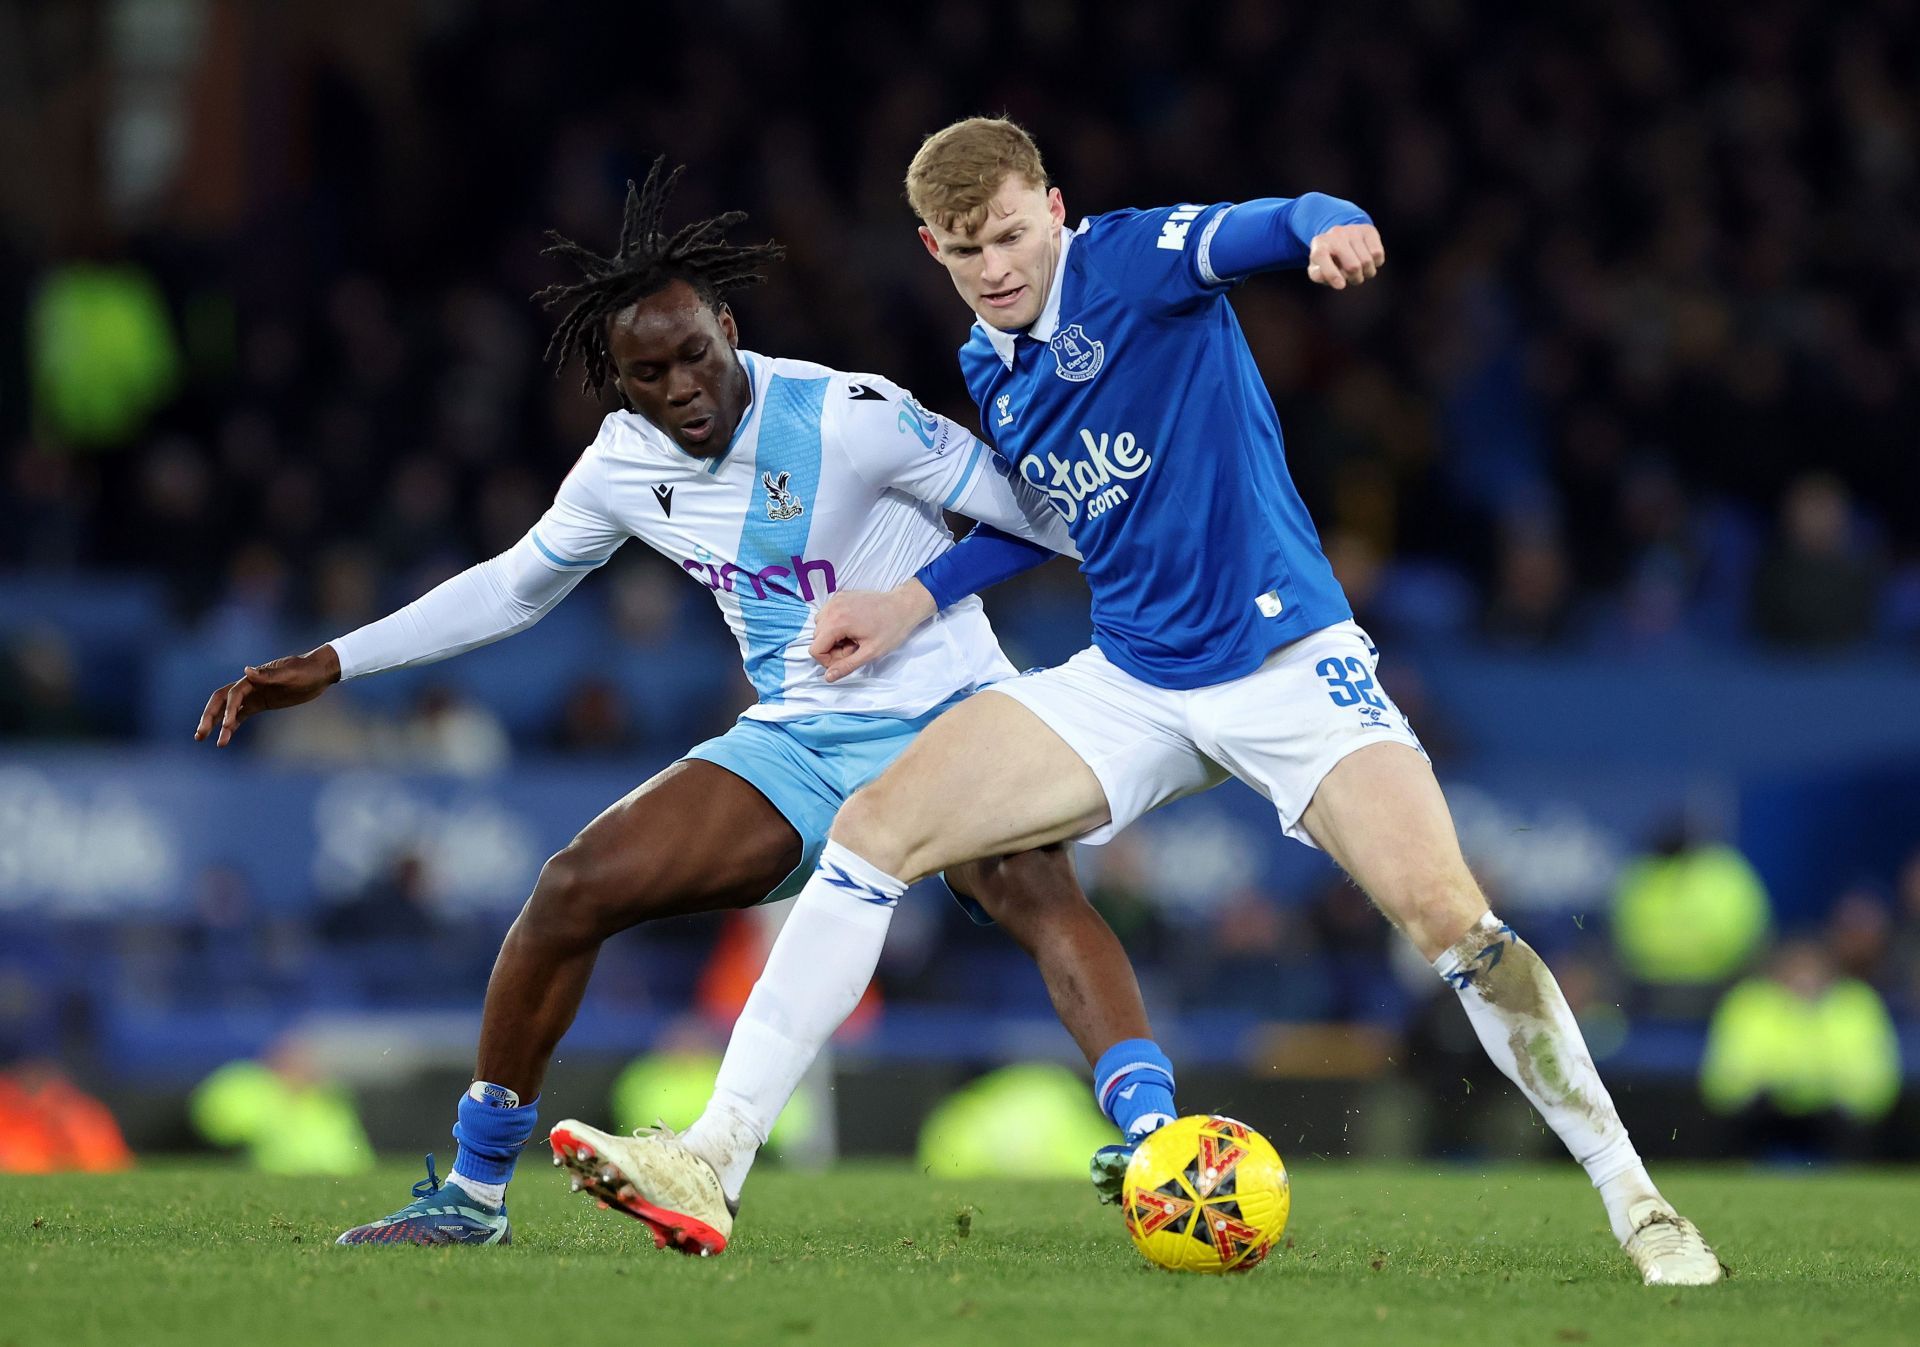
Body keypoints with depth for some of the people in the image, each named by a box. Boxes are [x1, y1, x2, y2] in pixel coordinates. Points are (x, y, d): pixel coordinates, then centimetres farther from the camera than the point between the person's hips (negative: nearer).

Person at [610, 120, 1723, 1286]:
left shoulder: (1132, 260, -11)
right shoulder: (989, 368, 9)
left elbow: (1260, 229, -30)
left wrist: (1327, 227, -53)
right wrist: (919, 601, 17)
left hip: (1285, 657, -6)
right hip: (1133, 687, 6)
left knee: (1445, 911, -23)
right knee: (872, 829, -5)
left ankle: (1633, 1200, -10)